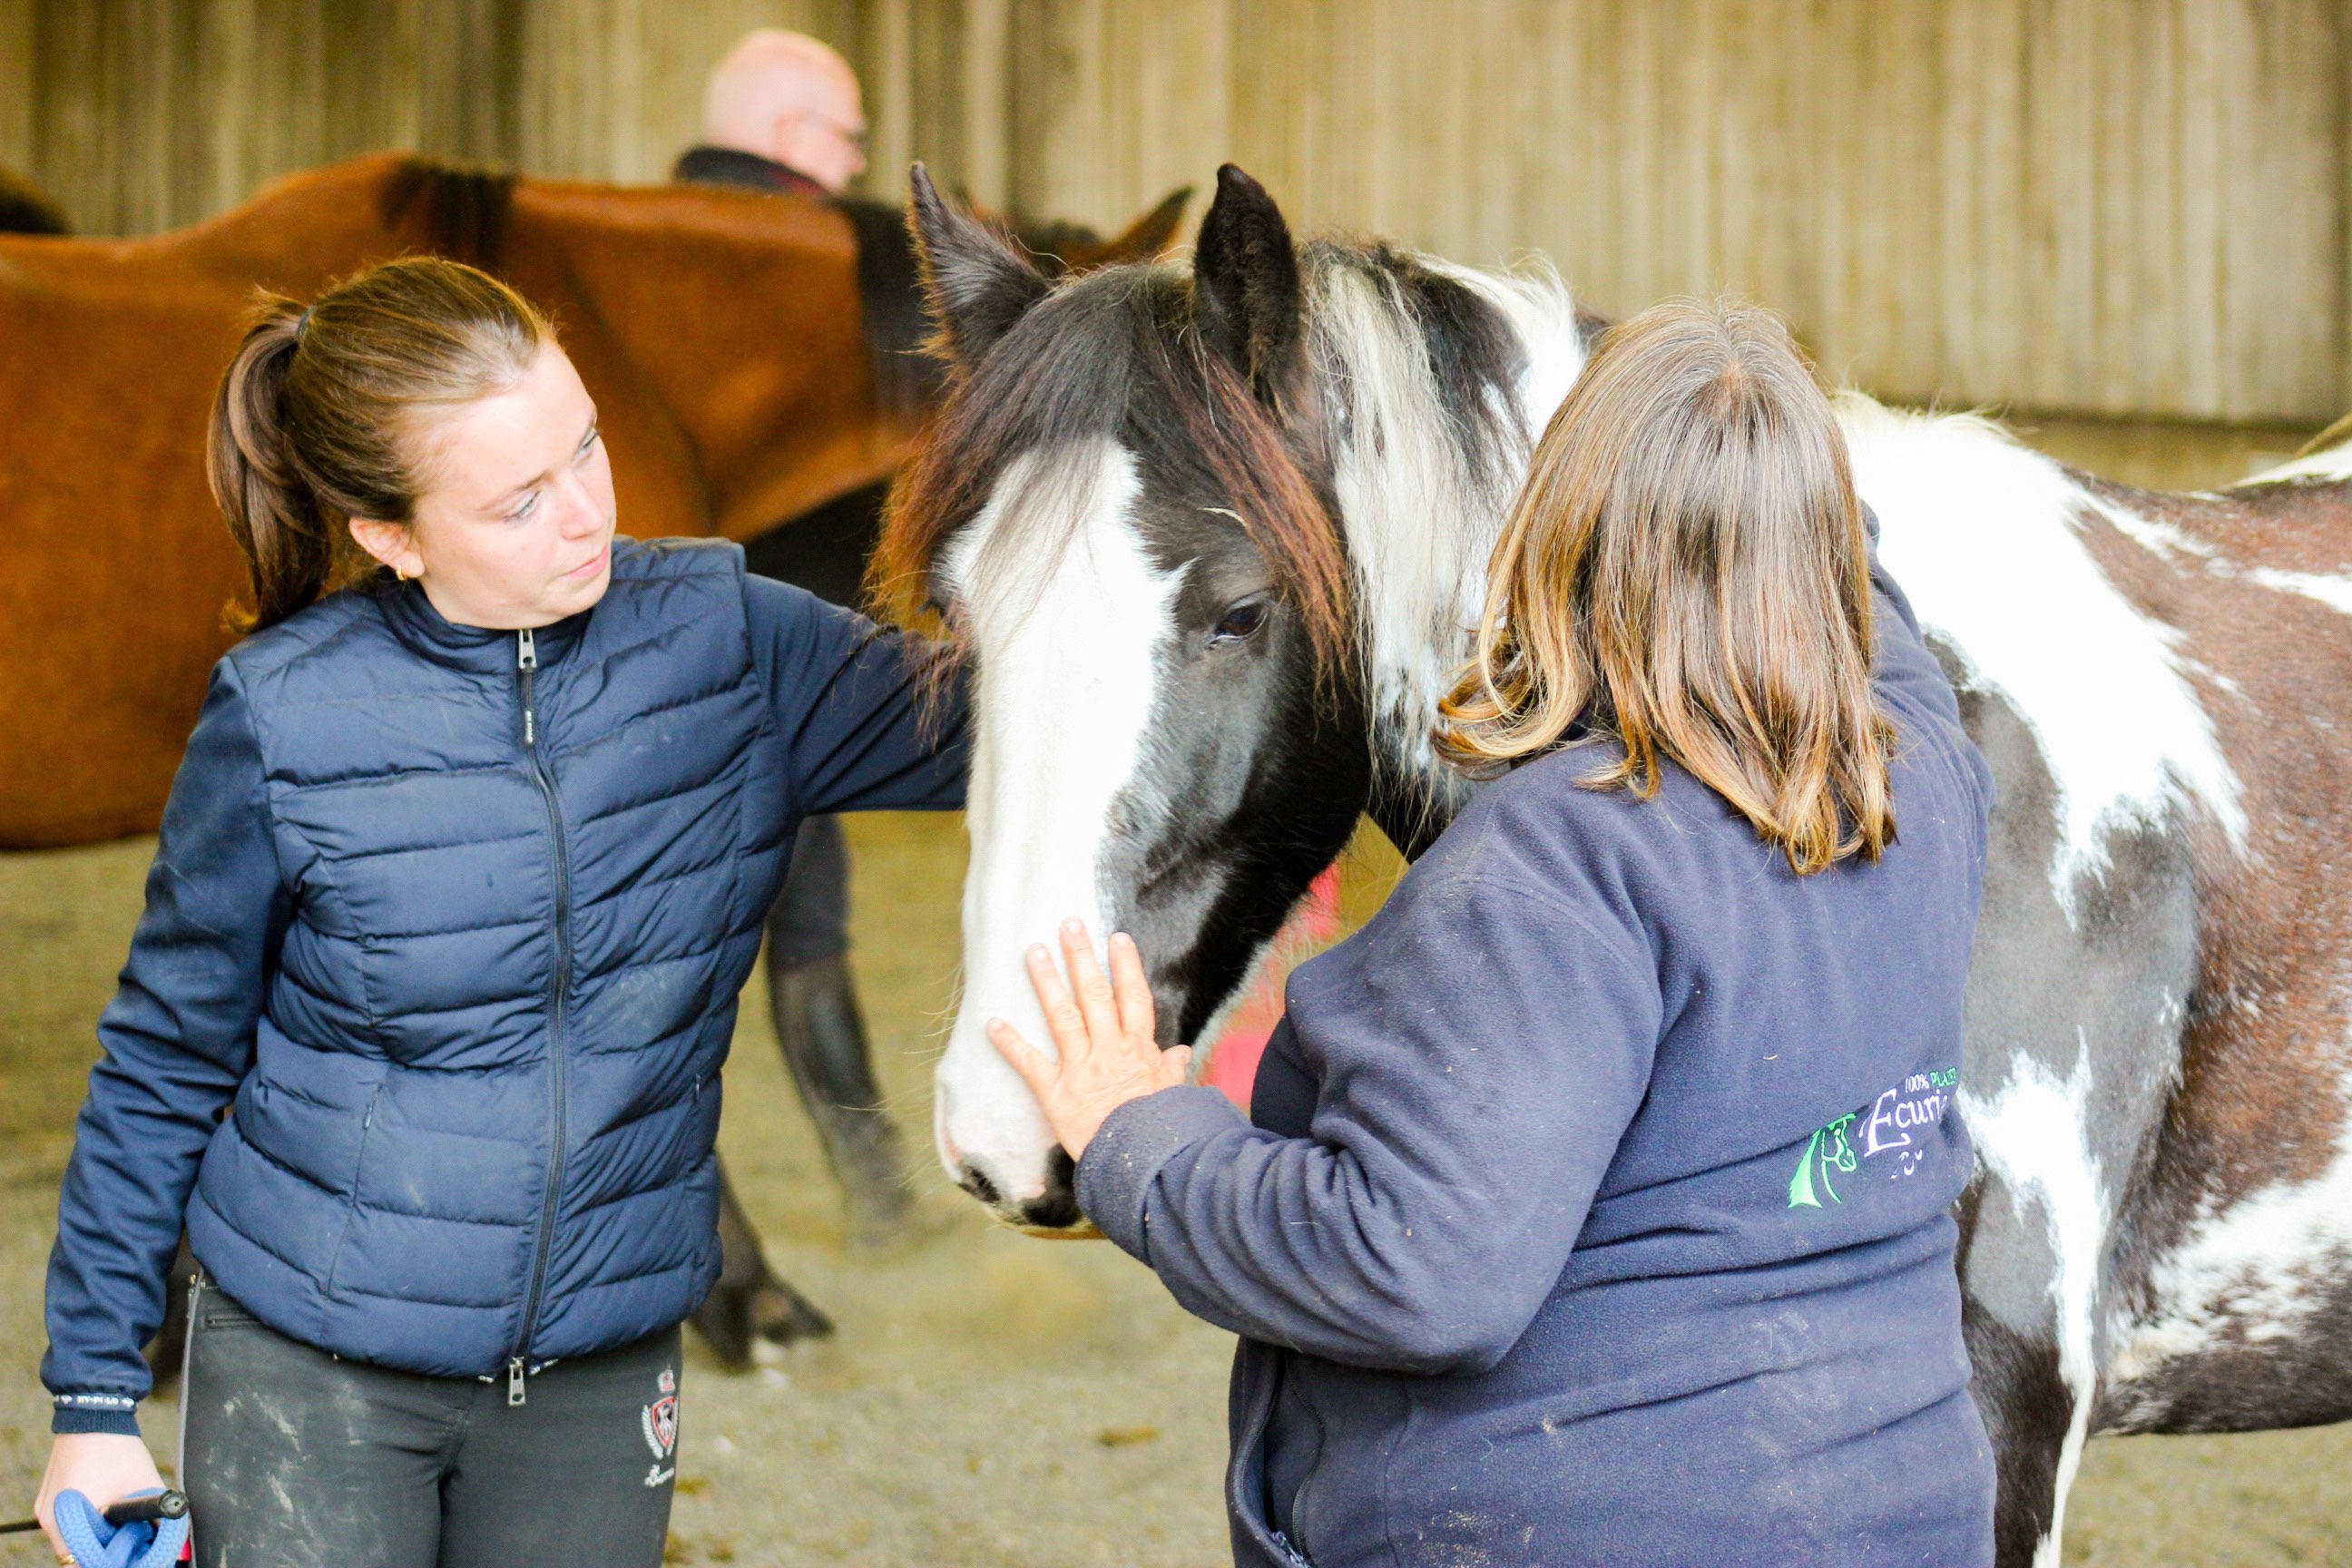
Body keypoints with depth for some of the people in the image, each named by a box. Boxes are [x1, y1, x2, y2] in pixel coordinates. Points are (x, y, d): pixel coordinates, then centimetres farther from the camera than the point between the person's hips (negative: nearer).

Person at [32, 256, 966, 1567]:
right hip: (312, 1372, -2)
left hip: (600, 1375, 2)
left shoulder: (726, 642, -6)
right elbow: (167, 1058, -2)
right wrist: (95, 1395, 1)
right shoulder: (286, 714, -12)